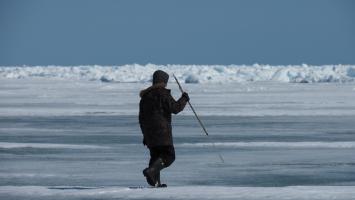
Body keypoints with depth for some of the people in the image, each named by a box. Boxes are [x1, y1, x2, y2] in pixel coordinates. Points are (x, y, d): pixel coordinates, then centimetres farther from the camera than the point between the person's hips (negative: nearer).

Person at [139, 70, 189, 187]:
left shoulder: (145, 95, 15)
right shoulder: (163, 93, -8)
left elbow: (141, 117, 18)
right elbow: (175, 108, -14)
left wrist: (145, 134, 24)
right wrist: (184, 99, 2)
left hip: (149, 132, 7)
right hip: (162, 131, -7)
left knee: (155, 155, 15)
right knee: (169, 156, -5)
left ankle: (156, 182, 8)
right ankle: (151, 171, -26)